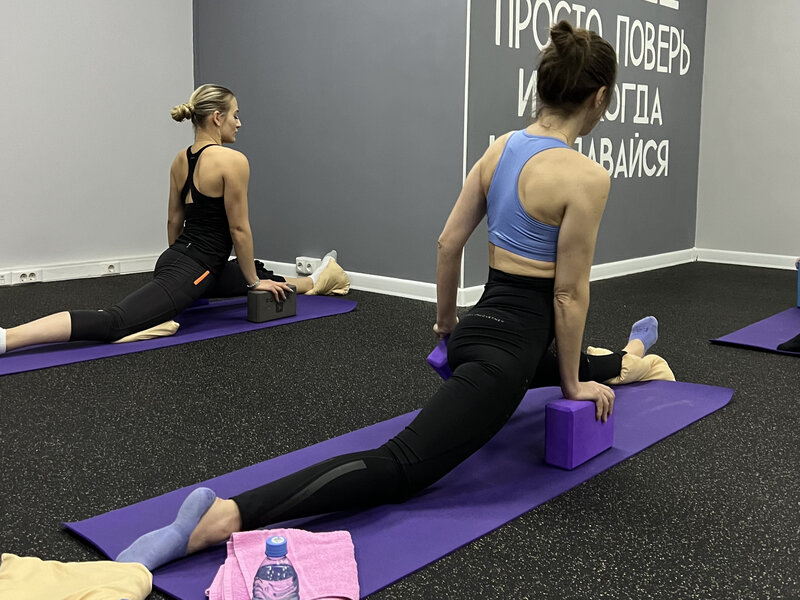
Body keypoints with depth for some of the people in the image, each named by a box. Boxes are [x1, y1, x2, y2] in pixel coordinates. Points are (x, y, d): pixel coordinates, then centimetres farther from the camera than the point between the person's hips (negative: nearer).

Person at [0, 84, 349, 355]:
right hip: (191, 273, -11)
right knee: (111, 323, -19)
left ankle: (314, 282, 57)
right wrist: (253, 281, -1)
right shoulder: (233, 161, -16)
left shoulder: (181, 159, 10)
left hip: (175, 258, 11)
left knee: (259, 275, 33)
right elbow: (238, 229, -12)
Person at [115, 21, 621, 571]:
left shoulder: (501, 147, 9)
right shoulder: (586, 176, -16)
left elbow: (448, 243, 12)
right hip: (509, 345, -9)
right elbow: (570, 292, -11)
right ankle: (227, 515, -27)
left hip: (482, 322, 9)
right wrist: (571, 383, 2)